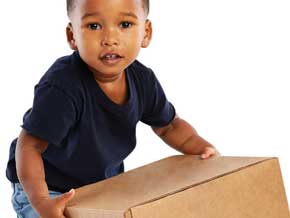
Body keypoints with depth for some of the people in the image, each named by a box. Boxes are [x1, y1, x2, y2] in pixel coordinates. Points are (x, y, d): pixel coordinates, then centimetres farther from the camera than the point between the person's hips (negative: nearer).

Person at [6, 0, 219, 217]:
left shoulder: (143, 81, -12)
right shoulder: (62, 86, -32)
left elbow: (169, 126, 7)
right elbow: (30, 145, -28)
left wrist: (201, 147, -10)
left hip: (103, 185, 6)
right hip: (51, 190, -5)